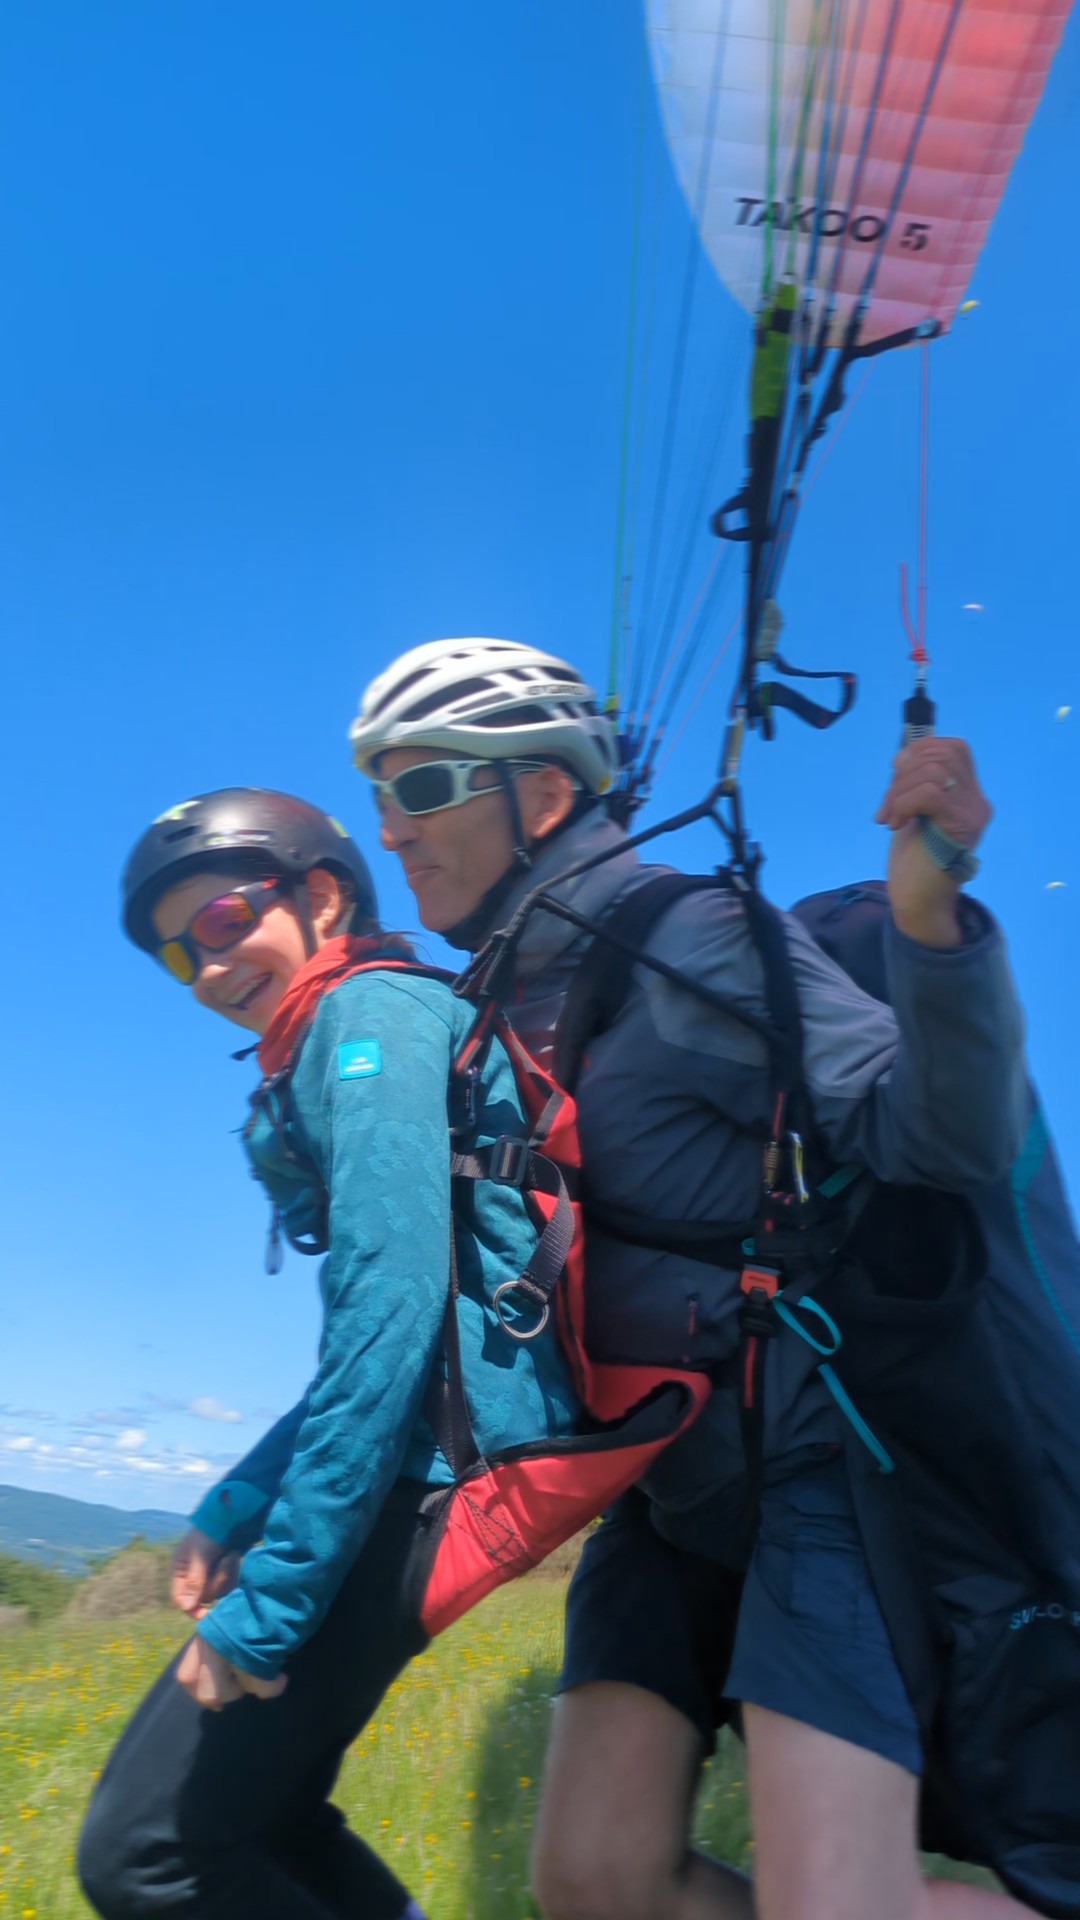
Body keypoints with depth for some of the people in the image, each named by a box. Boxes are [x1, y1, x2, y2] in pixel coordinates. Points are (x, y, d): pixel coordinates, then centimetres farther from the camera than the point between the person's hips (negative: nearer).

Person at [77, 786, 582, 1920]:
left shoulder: (369, 1013, -10)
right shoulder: (325, 1057, 20)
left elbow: (390, 1312, -21)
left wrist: (267, 1601, -18)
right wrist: (233, 1512, 18)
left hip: (436, 1448, -10)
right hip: (420, 1436, 10)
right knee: (251, 1806, 19)